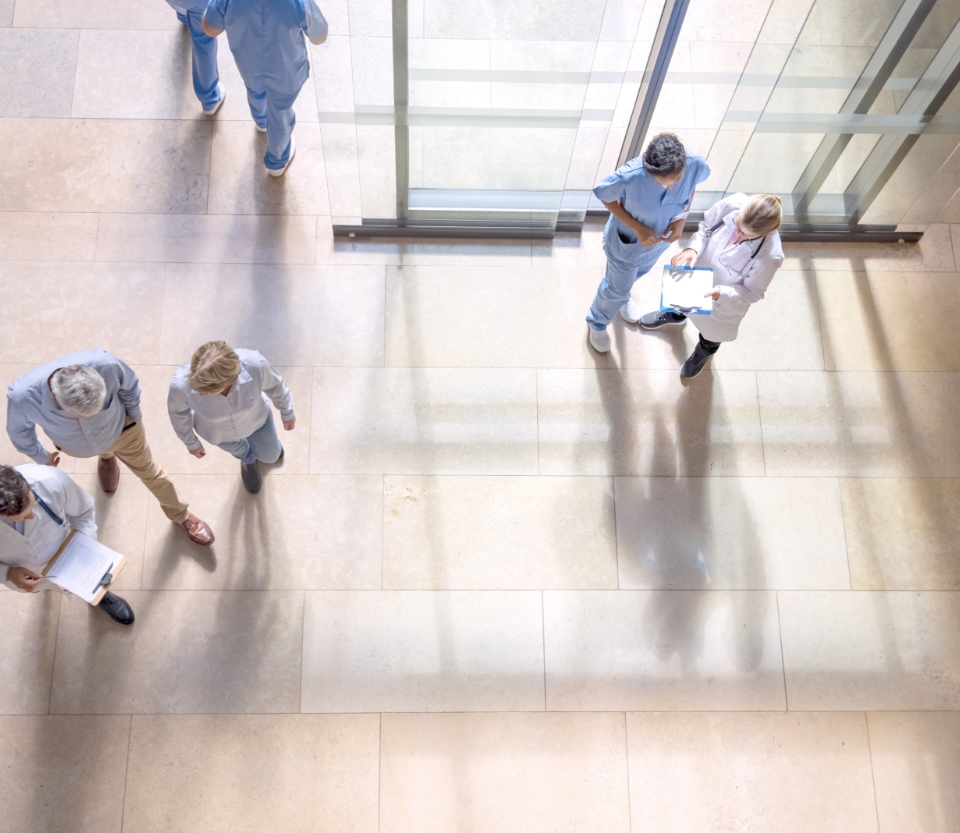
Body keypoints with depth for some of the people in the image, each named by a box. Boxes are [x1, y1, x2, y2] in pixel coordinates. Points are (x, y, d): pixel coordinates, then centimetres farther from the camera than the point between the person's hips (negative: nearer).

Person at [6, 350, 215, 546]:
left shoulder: (105, 365, -46)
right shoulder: (23, 396, -43)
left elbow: (129, 385, -19)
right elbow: (19, 430, -16)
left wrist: (134, 414, -2)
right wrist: (41, 457, 1)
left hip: (121, 428, -1)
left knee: (149, 471, 20)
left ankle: (181, 515, 45)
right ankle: (107, 457, 72)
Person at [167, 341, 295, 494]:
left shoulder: (255, 365, -45)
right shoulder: (181, 384, -43)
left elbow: (274, 386, -19)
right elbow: (178, 412, -16)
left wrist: (287, 413, 1)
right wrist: (190, 442, 2)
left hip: (256, 419, 1)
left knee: (271, 456, 31)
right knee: (238, 450, 34)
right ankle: (248, 460, 72)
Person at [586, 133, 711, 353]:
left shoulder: (696, 165, -34)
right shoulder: (629, 177, -44)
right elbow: (605, 197, -22)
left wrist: (681, 218, -22)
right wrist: (637, 227, -28)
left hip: (660, 239, 4)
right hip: (626, 241, -4)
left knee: (638, 274, 36)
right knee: (617, 287, 23)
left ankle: (622, 298, 71)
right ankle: (597, 322, 56)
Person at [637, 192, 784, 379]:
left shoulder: (770, 256, -41)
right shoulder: (733, 203, -35)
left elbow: (752, 293, -23)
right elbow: (705, 227, -14)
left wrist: (721, 293, -39)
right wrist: (693, 248, -33)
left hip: (725, 302, -3)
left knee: (712, 329, 30)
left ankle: (705, 351, 68)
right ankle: (676, 314, 76)